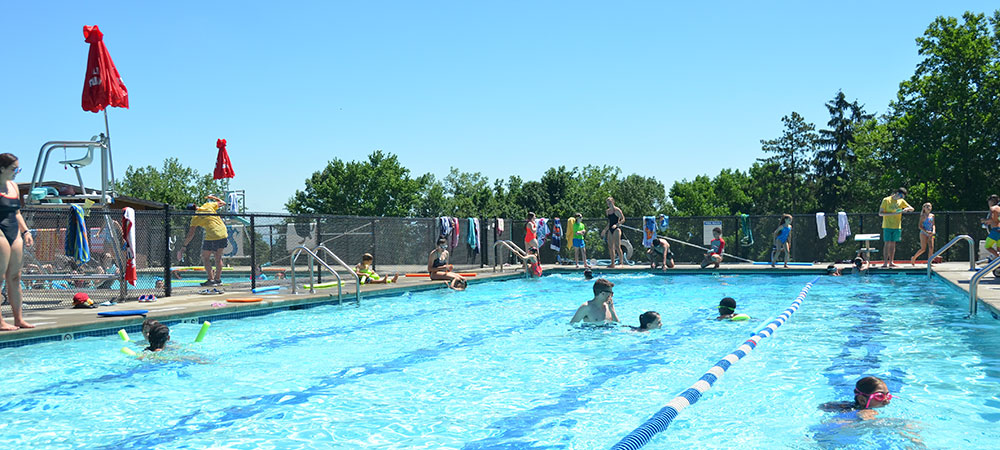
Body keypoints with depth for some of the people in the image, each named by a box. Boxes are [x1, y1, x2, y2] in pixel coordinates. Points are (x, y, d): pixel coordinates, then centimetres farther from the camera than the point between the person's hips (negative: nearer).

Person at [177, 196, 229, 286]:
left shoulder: (195, 218, 1)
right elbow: (223, 203, 23)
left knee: (205, 258, 11)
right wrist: (213, 197, 37)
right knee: (218, 257, 18)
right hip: (223, 235, 5)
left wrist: (183, 246, 9)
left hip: (212, 237, -5)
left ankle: (211, 280, 2)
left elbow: (191, 234, 1)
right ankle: (218, 279, 20)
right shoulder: (208, 205, 8)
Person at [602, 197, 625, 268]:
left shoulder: (617, 210, -6)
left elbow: (623, 219, -10)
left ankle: (622, 262, -11)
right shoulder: (607, 211, 15)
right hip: (610, 229, 7)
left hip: (616, 229, -7)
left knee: (617, 246, -14)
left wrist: (616, 225, -21)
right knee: (610, 247, 4)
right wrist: (605, 230, 20)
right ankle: (612, 264, 9)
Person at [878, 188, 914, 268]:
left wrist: (907, 209, -11)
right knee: (887, 243, -7)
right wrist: (892, 214, -18)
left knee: (893, 244, 6)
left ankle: (891, 262, 8)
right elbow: (880, 213, -7)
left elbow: (912, 209, 12)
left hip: (897, 226, 4)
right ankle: (885, 263, -8)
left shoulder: (901, 201, 9)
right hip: (887, 226, -4)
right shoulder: (886, 200, -5)